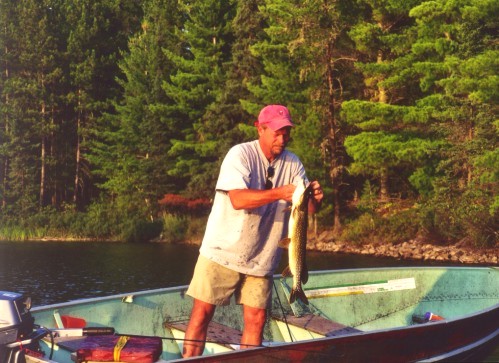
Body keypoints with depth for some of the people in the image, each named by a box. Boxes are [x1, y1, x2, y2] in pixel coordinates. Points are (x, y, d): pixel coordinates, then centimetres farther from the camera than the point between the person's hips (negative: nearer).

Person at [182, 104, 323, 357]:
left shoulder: (293, 164, 3)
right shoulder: (240, 154, -11)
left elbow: (308, 209, -1)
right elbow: (238, 198, -25)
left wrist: (315, 198, -24)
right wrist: (279, 193, -34)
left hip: (261, 258, 4)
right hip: (222, 250, -4)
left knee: (256, 318, 3)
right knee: (202, 311, -3)